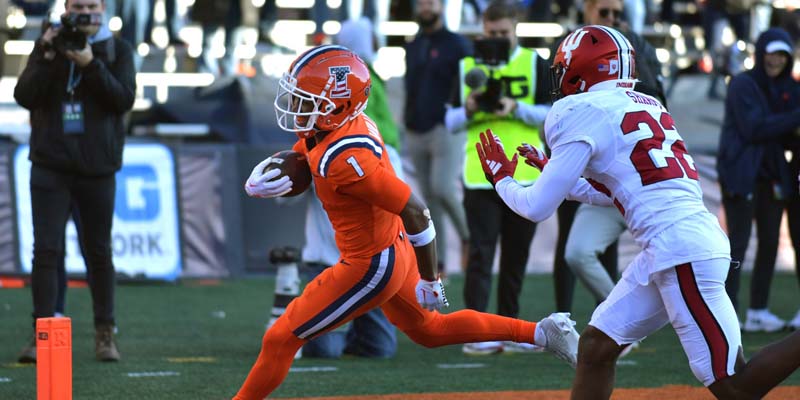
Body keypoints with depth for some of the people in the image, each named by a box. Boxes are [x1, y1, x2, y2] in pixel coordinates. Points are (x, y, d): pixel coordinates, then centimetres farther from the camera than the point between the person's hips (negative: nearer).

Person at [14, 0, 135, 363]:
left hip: (97, 168, 0)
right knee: (46, 251, -7)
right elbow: (25, 96, -3)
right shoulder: (47, 46, 6)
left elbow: (124, 99, -8)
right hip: (50, 166, 0)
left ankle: (105, 334, 15)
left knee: (99, 253, 6)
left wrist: (90, 64, -19)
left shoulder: (117, 50, 4)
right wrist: (48, 58, -16)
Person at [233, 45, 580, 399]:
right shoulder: (324, 129, -6)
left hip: (371, 269, -10)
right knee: (428, 330, 29)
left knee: (281, 339, -1)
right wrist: (259, 182, -16)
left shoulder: (347, 158, -32)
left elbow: (416, 212, -29)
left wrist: (430, 280, -19)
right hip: (393, 250, 10)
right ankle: (543, 332, 32)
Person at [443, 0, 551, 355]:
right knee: (481, 253, -8)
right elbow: (450, 122, 10)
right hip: (480, 176, -1)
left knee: (516, 256, 8)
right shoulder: (468, 67, 9)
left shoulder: (534, 64, 7)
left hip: (526, 176, 1)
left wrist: (516, 109, -14)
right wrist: (469, 109, -11)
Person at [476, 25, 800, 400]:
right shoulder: (645, 105, 20)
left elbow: (537, 207, -1)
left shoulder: (583, 114, -5)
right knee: (596, 346, 13)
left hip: (681, 250, -9)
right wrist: (554, 171, 33)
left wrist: (502, 178, 17)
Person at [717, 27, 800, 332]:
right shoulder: (743, 85, -8)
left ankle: (758, 311, 15)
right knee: (738, 242, -9)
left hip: (772, 176, 7)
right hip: (741, 174, -7)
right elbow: (753, 128, -18)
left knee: (770, 242, 8)